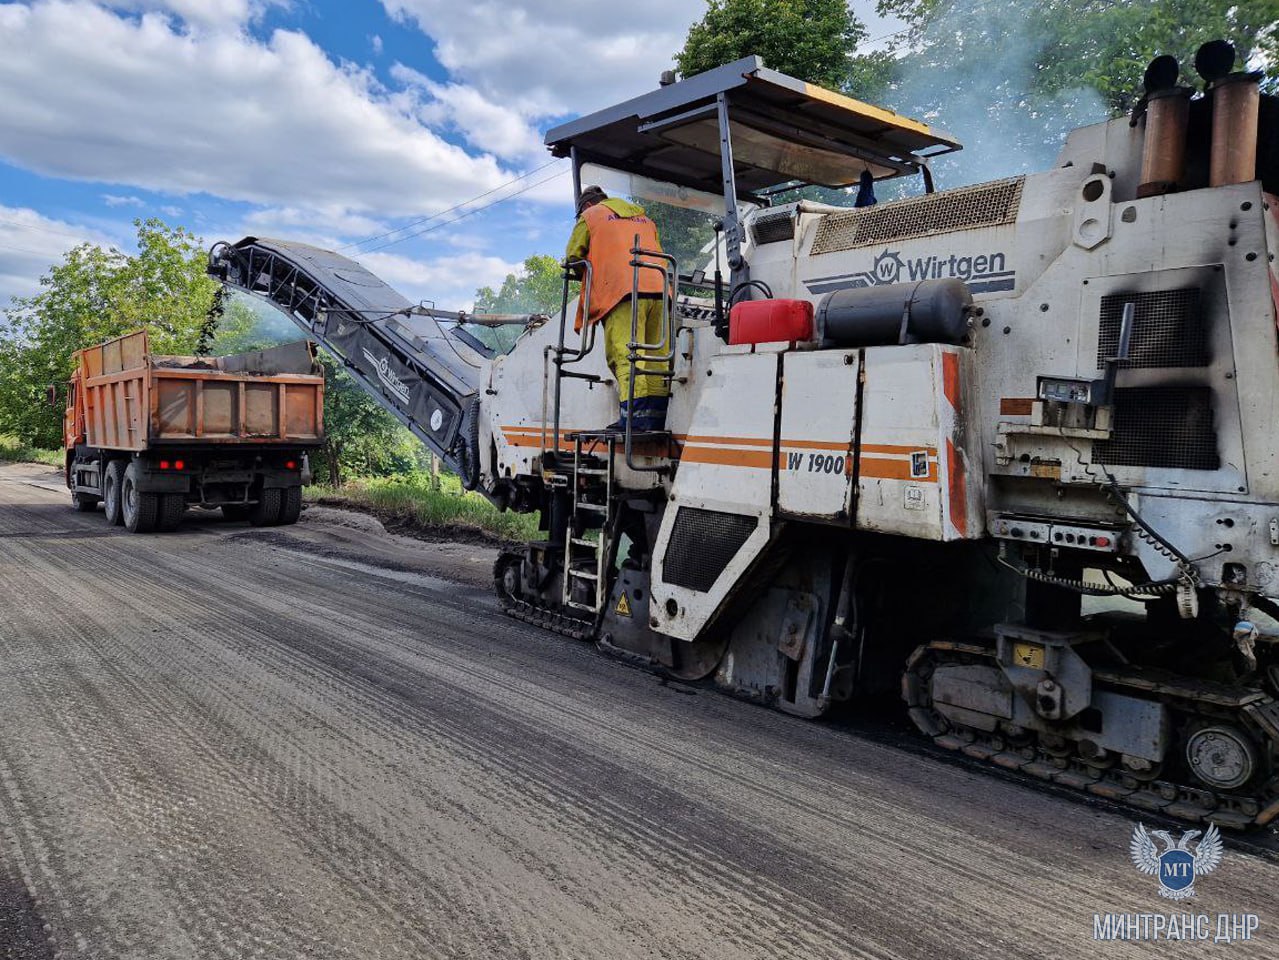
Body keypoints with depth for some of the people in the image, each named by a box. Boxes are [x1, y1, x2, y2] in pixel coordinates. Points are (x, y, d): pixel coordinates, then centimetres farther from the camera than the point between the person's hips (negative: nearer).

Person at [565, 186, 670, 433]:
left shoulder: (590, 216, 18)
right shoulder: (644, 218, 34)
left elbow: (573, 257, 14)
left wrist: (591, 275, 29)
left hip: (622, 290, -5)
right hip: (658, 288, 5)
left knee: (626, 354, -15)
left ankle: (633, 414, -28)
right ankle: (655, 416, -6)